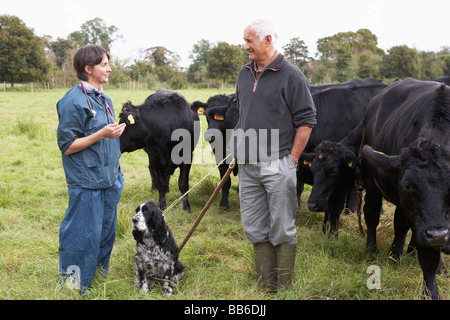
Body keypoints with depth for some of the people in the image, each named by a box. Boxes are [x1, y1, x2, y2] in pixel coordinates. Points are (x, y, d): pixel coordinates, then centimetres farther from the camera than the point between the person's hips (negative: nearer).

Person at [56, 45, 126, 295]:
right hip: (87, 182, -8)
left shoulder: (104, 100, 12)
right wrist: (101, 134, -22)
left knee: (107, 230, 17)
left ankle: (100, 273, 34)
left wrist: (118, 130, 8)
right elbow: (67, 146, -16)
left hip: (110, 180, 8)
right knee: (84, 234, -2)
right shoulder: (74, 101, -15)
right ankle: (73, 285, 13)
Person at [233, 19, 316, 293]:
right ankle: (265, 288, 21)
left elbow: (307, 120, -8)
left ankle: (284, 289, 13)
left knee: (282, 229, 2)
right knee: (255, 229, 10)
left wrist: (292, 159, -10)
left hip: (277, 165, -6)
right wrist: (239, 152, 16)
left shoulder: (291, 75, -8)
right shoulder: (245, 74, 13)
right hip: (247, 167, 7)